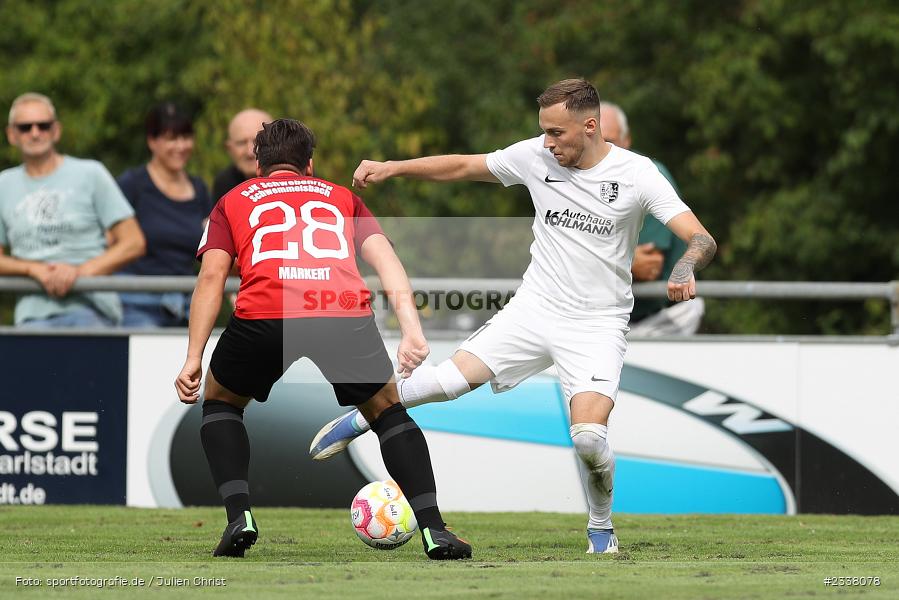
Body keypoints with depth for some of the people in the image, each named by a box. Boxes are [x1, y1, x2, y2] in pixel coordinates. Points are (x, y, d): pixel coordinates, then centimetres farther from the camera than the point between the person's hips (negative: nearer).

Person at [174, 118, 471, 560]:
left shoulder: (233, 202, 29)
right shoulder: (342, 198, 31)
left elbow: (210, 278, 15)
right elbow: (386, 259, 16)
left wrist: (193, 359, 11)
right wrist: (411, 330, 6)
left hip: (263, 315, -1)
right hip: (345, 313, 1)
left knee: (220, 402, 28)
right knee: (388, 411, 24)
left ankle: (239, 516, 10)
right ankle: (433, 529, 10)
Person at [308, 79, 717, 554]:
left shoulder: (636, 175, -12)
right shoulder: (537, 156, -3)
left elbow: (701, 239, -17)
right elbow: (464, 167, 9)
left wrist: (685, 268, -40)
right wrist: (392, 168, 0)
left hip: (597, 324, -3)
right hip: (535, 307, 3)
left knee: (589, 436, -22)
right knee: (454, 378, -14)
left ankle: (601, 529, 7)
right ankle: (363, 417, 14)